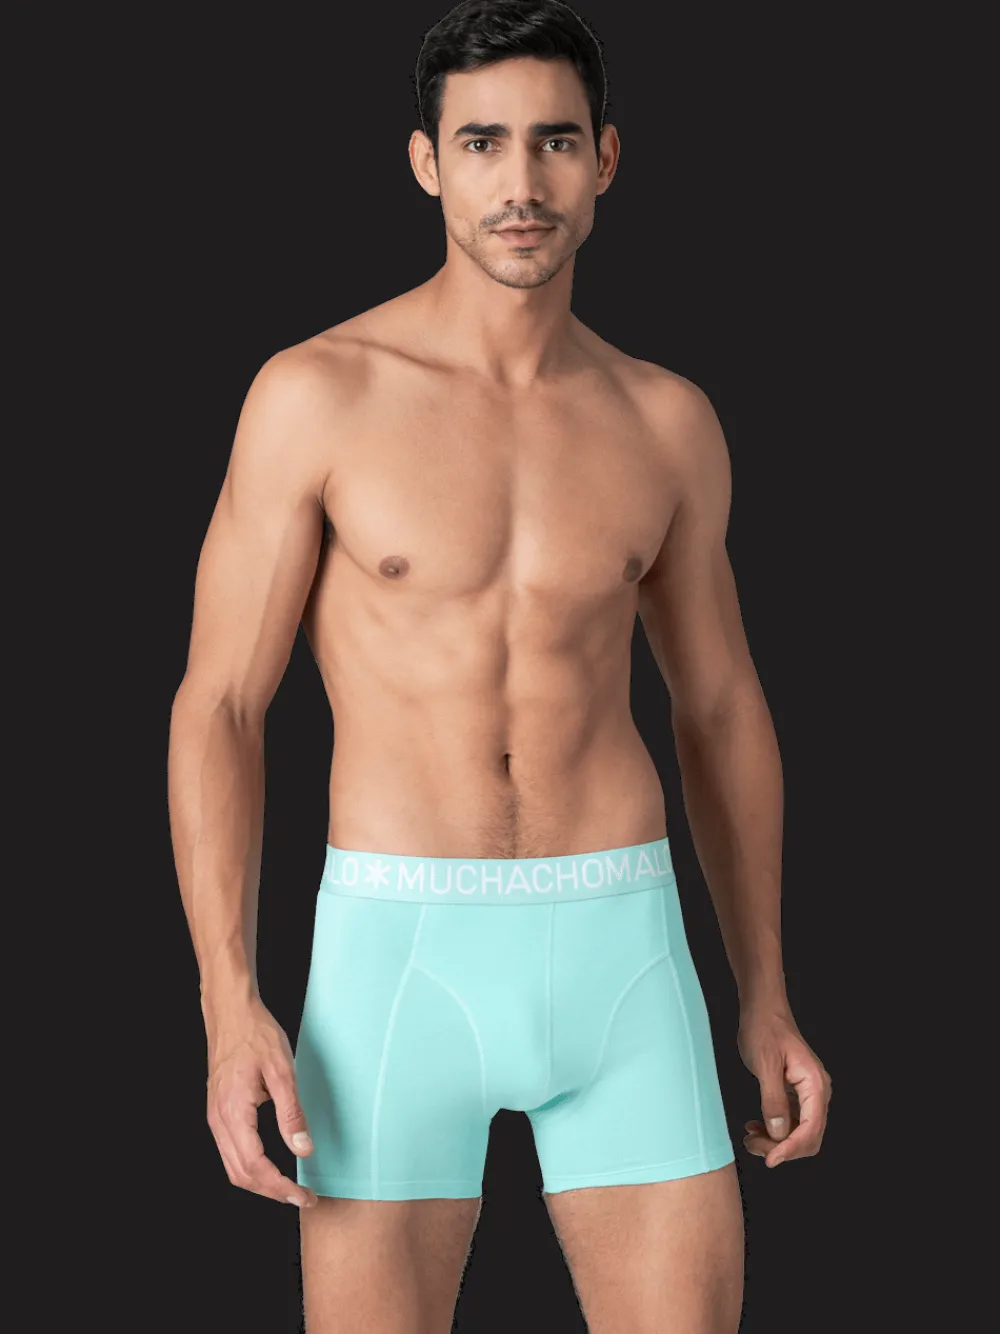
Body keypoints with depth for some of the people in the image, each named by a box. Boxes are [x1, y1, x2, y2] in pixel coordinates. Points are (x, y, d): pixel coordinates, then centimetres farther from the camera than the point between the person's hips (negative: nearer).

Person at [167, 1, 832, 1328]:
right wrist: (230, 1011, -14)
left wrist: (766, 1001, 15)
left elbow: (720, 709, 16)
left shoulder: (667, 422, 6)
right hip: (399, 956, -2)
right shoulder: (316, 395, -4)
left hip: (617, 950, 3)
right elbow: (216, 706, -4)